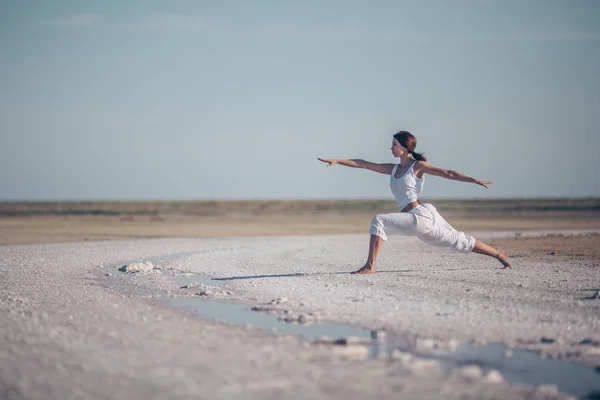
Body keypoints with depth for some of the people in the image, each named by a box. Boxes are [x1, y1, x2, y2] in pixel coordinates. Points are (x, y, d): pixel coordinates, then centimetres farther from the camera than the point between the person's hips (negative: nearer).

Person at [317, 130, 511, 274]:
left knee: (378, 221, -18)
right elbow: (363, 164, 14)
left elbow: (447, 173, -7)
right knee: (459, 241, 15)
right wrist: (337, 161, 9)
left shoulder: (418, 166, -3)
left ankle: (370, 266, -20)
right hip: (421, 218, 8)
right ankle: (499, 254, 26)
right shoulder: (393, 169, 16)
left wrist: (474, 180, -16)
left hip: (421, 216, -8)